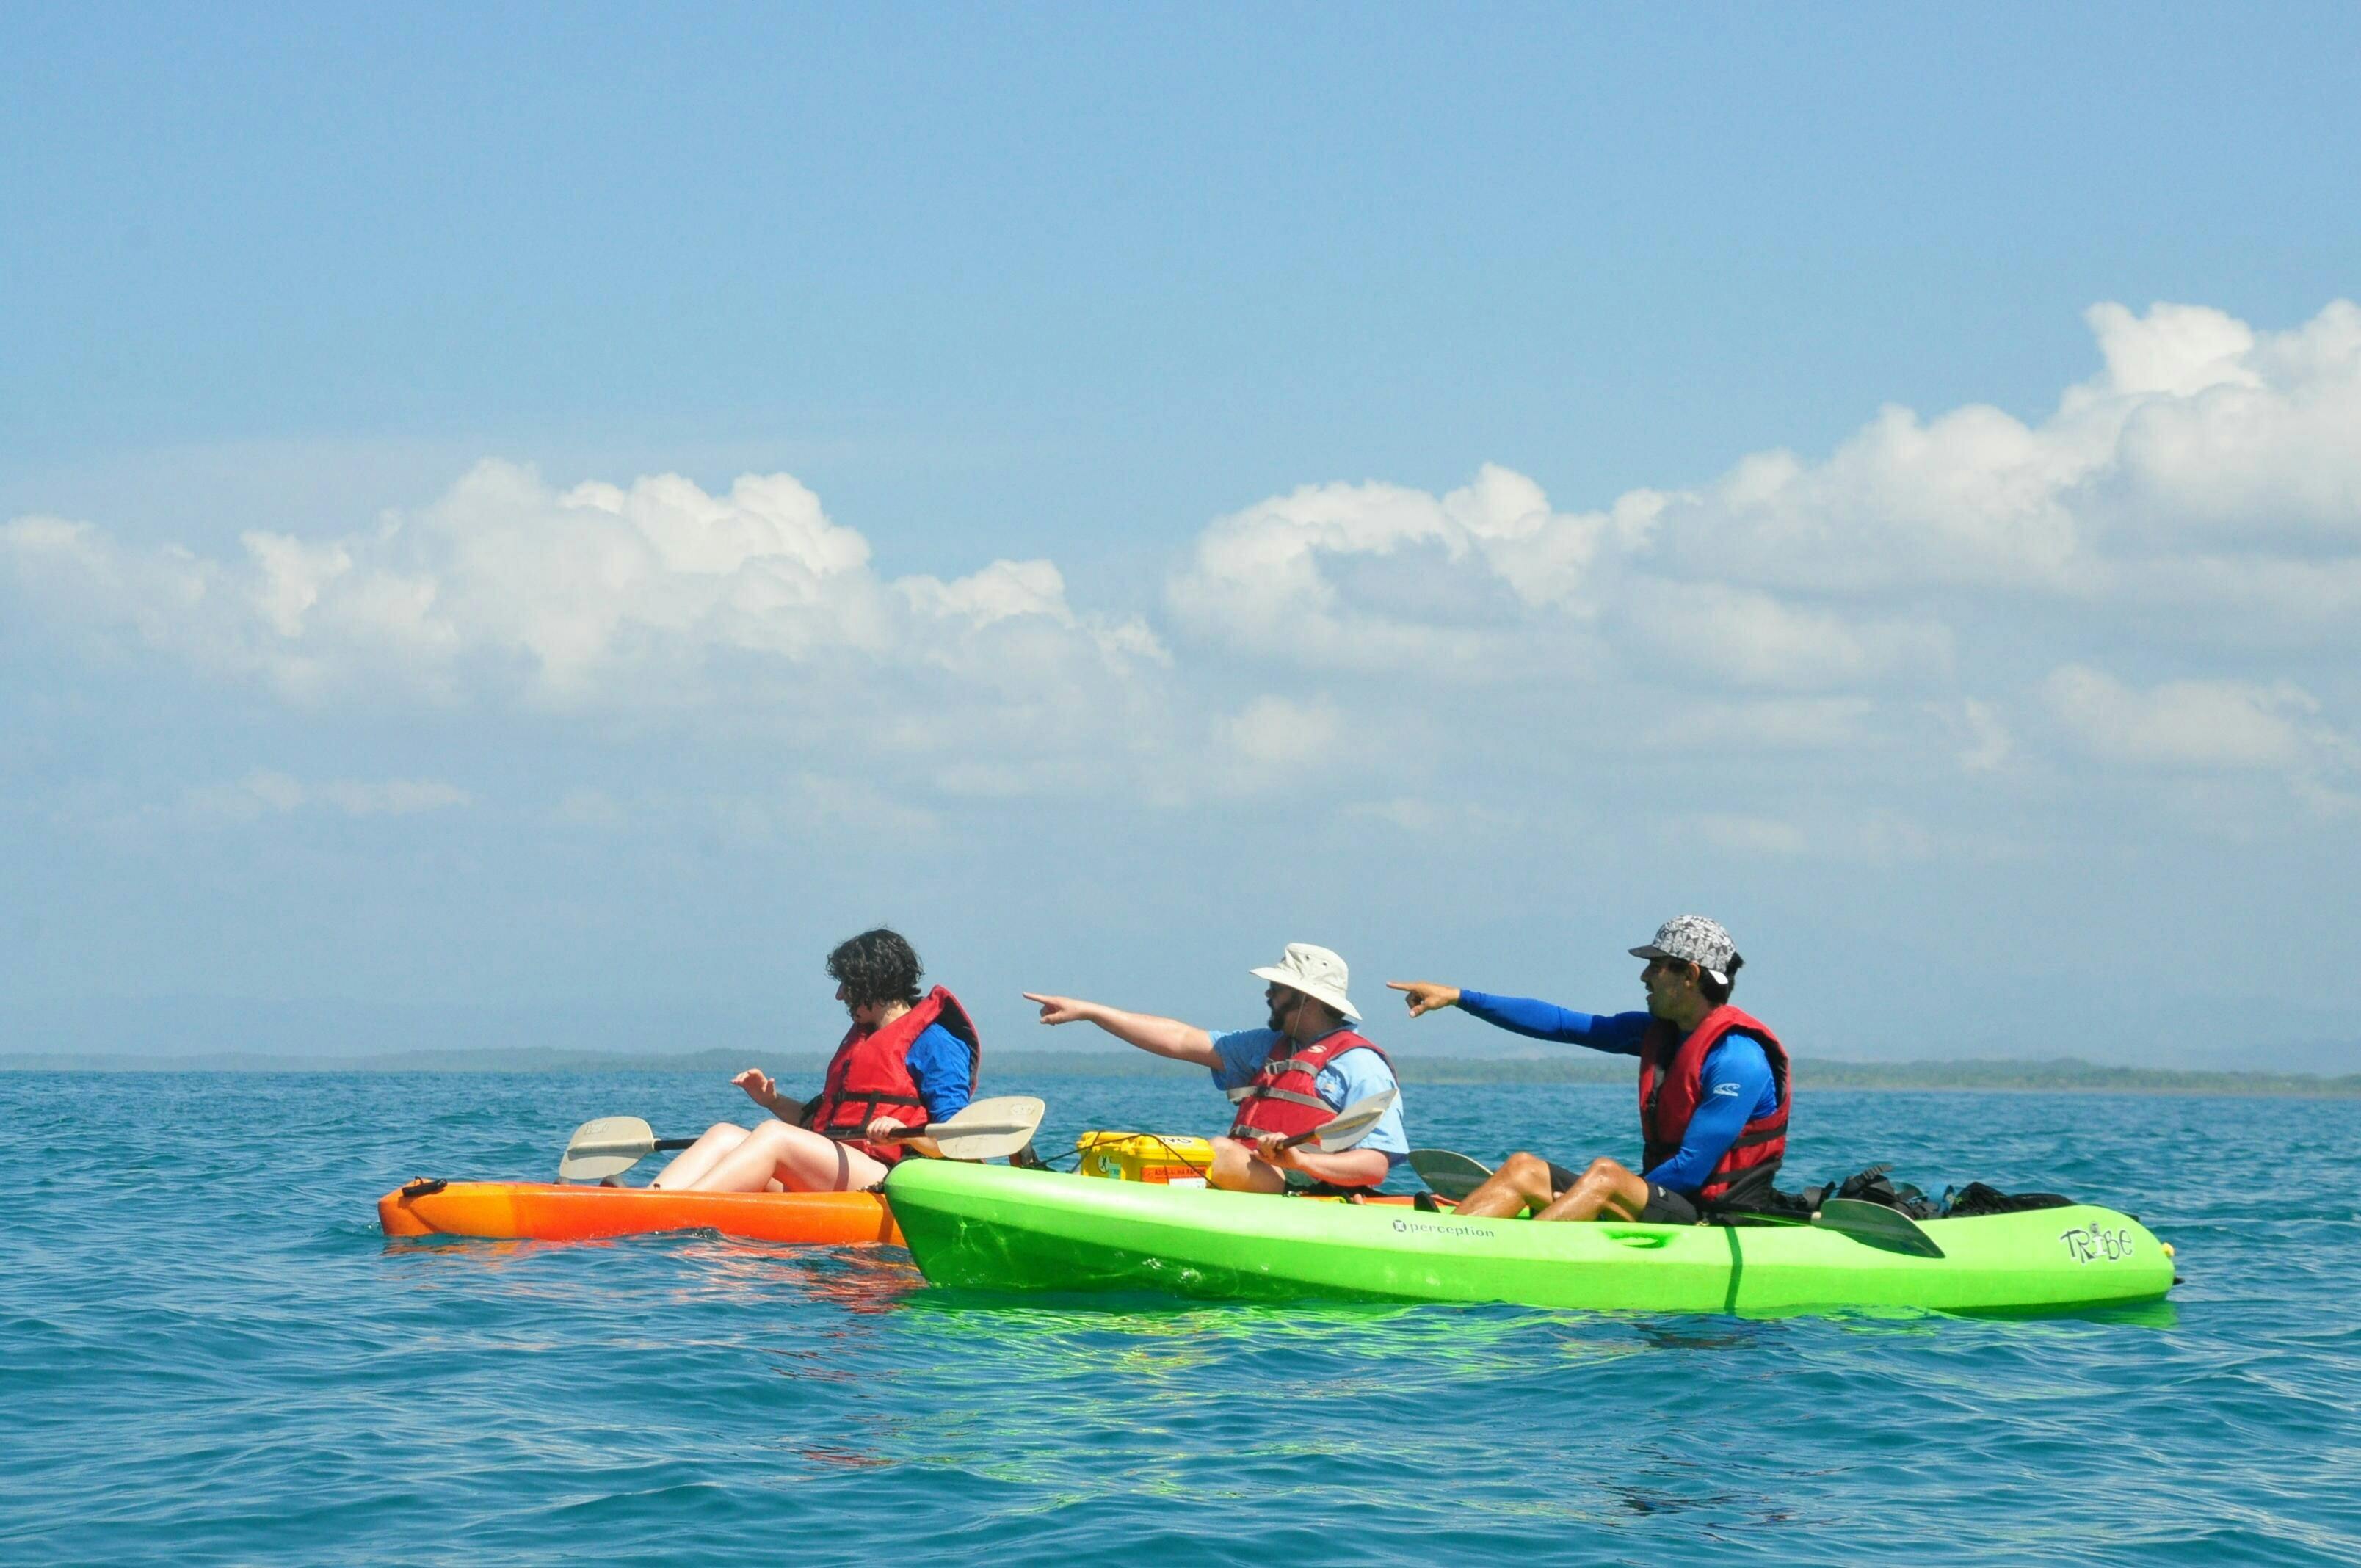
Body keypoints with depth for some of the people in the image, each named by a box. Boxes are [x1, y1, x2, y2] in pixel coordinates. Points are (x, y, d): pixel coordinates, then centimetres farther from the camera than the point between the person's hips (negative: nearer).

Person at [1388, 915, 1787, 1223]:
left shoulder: (1738, 1059, -16)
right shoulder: (1658, 1032, 11)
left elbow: (1691, 1171, -19)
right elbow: (1560, 1023, 13)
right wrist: (1459, 997, 11)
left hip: (1713, 1224, -9)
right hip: (1658, 1201, 9)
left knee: (1605, 1175, -33)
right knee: (1524, 1168, -4)